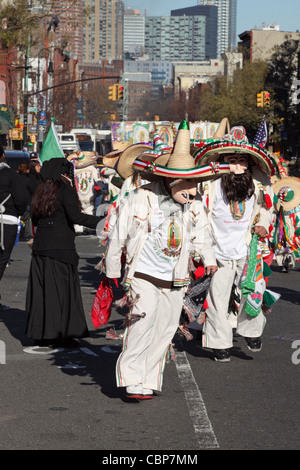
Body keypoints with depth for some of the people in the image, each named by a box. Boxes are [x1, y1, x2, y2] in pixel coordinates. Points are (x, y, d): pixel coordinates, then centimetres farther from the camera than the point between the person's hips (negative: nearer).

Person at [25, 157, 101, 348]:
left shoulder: (41, 192, 13)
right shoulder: (66, 190, -8)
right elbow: (75, 216, -19)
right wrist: (100, 222, -20)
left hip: (40, 246, 6)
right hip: (61, 247, -6)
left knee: (41, 290, 8)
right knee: (62, 289, -1)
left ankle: (41, 334, 9)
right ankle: (60, 334, -2)